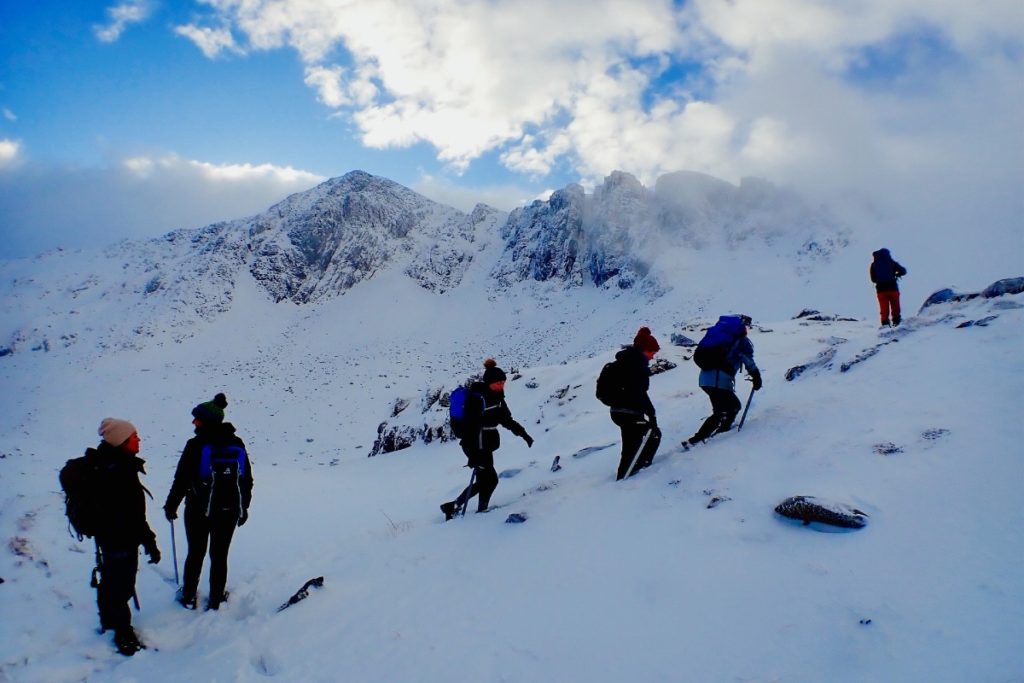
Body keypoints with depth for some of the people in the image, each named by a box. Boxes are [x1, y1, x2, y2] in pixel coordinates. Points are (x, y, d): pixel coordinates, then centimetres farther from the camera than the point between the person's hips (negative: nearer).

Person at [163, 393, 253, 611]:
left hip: (199, 511, -2)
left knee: (196, 554, 15)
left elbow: (181, 479, -9)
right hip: (229, 511, 3)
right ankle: (215, 600, 21)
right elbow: (247, 480, 6)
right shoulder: (237, 445, -1)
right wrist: (244, 507, 17)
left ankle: (189, 597, 28)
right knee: (220, 556, 12)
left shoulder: (196, 445, -14)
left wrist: (170, 506, 5)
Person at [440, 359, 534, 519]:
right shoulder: (477, 398, -20)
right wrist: (474, 454, -29)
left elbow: (506, 419, 18)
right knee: (490, 479, -9)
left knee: (484, 480, 11)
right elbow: (472, 426, -25)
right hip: (476, 446, -9)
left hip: (487, 445, 9)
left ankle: (453, 506, 20)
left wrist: (523, 434, 11)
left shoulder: (497, 396, 7)